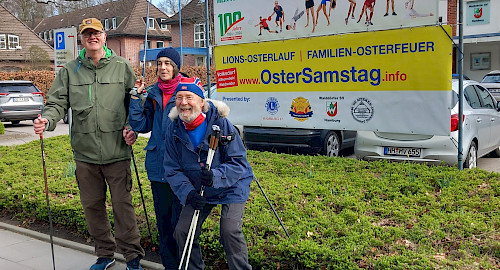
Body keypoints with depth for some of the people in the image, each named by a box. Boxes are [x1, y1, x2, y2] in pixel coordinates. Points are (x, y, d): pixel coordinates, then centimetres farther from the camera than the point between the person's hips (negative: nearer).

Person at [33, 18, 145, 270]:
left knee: (122, 203, 0)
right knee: (92, 205, 11)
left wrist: (132, 129, -6)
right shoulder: (69, 70, 8)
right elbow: (58, 103, 6)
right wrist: (47, 119, -14)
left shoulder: (121, 66, 4)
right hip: (85, 153, 3)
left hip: (117, 152, -2)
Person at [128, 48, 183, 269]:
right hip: (158, 165, 5)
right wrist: (136, 97, 0)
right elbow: (142, 126, 6)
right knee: (163, 218, 14)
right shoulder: (153, 93, 10)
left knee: (180, 219, -3)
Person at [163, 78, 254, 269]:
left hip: (231, 187, -4)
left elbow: (238, 162, -19)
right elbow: (172, 170, -5)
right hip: (198, 191, 4)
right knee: (182, 231, -2)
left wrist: (216, 176, -38)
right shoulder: (174, 131, -8)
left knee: (230, 231, -20)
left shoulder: (221, 123, -20)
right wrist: (188, 193, -23)